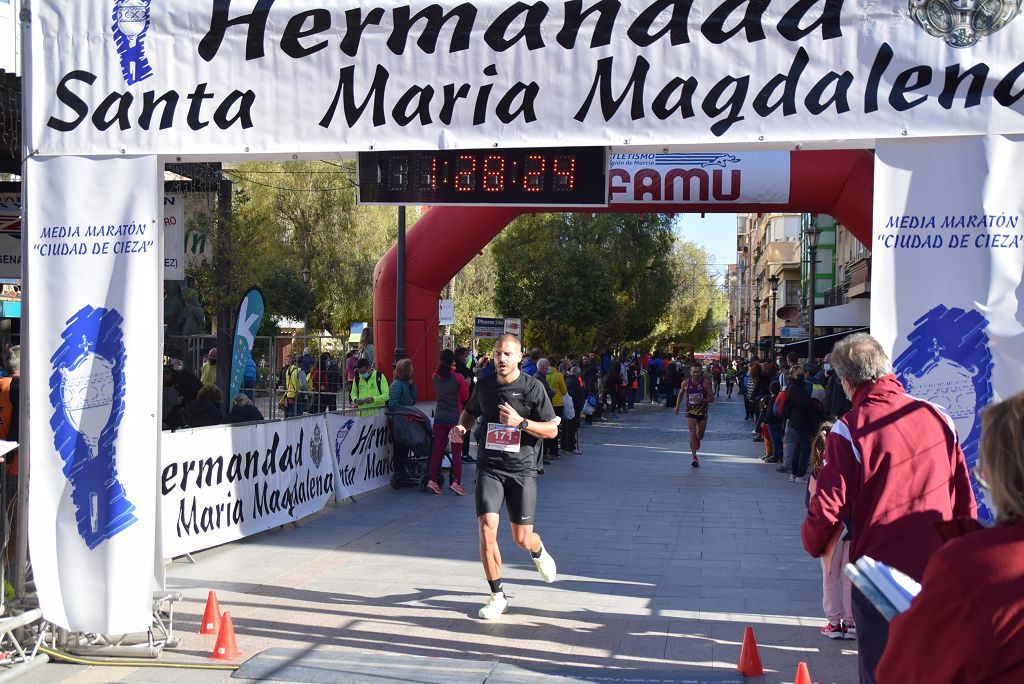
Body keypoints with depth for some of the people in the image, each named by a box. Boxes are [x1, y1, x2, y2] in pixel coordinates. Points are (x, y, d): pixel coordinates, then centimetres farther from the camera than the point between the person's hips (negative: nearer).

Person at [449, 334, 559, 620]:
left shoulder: (533, 387, -6)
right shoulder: (484, 385, 5)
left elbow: (552, 430, -5)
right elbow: (470, 411, 24)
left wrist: (520, 422, -20)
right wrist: (461, 427, 2)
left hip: (522, 469, -2)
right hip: (489, 468, 2)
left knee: (522, 538, -1)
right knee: (487, 529, -14)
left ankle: (538, 552, 39)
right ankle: (498, 596, 2)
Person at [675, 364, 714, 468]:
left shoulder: (705, 383, -10)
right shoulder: (686, 383, -5)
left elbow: (712, 398, -9)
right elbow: (681, 394, 15)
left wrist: (702, 400, -26)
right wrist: (677, 406, 11)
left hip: (702, 411, 1)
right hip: (690, 412, -1)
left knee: (700, 435, 16)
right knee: (692, 434, -14)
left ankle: (697, 440, 54)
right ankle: (694, 457, -14)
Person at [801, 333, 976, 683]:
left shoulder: (849, 430, -14)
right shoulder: (938, 418, -1)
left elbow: (828, 506, -13)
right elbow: (965, 501, 5)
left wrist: (814, 544, 8)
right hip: (939, 573, 4)